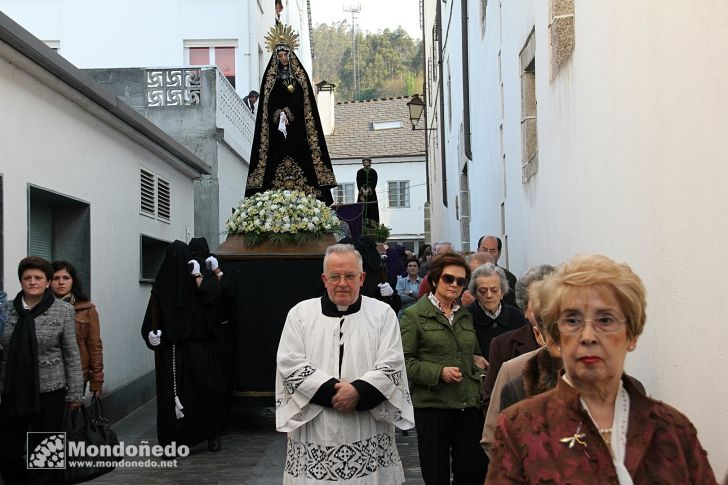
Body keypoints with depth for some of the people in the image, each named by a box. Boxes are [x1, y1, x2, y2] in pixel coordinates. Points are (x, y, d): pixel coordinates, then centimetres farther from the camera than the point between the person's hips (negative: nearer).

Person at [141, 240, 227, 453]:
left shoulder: (198, 280, 5)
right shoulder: (161, 285, 5)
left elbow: (212, 296, -14)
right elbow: (151, 317, 4)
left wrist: (197, 275, -12)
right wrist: (151, 333, -14)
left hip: (200, 349, 0)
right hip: (171, 352, 0)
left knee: (209, 390, 0)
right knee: (173, 394, -2)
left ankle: (212, 435, 17)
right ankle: (175, 441, 5)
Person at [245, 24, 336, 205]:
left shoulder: (300, 76, 11)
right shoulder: (271, 78, 11)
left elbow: (302, 100, -1)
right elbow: (269, 103, 1)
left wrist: (288, 113, -16)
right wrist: (279, 115, -17)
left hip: (297, 128, 0)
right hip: (277, 129, 0)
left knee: (300, 158, -8)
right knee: (278, 158, -8)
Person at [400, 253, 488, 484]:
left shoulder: (466, 316, 16)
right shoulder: (414, 315, -2)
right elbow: (404, 361, -9)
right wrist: (439, 372, -17)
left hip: (469, 404, 5)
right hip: (432, 405, -5)